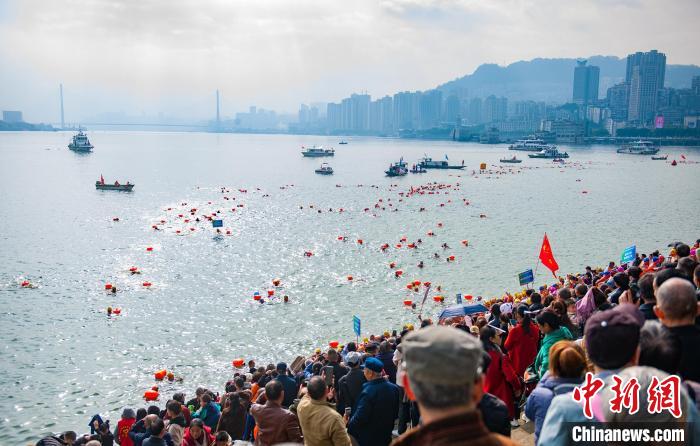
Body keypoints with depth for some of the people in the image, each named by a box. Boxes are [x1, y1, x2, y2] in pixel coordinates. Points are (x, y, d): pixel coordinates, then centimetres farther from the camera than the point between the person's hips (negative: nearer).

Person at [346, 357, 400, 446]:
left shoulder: (368, 392, -26)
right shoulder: (393, 388, -6)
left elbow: (360, 418, -23)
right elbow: (396, 414, 5)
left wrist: (349, 423, -6)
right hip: (386, 437, 6)